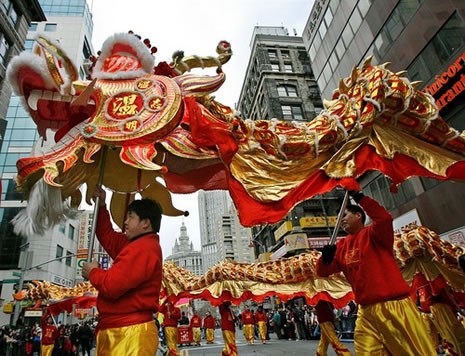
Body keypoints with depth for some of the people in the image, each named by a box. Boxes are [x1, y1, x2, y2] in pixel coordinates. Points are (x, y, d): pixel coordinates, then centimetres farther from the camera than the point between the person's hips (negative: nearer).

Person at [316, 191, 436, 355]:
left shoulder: (372, 233, -1)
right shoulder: (341, 247, 14)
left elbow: (384, 219, -23)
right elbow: (322, 271, 10)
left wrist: (361, 198, -24)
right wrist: (325, 257, -11)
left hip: (394, 304, -6)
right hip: (366, 311, 6)